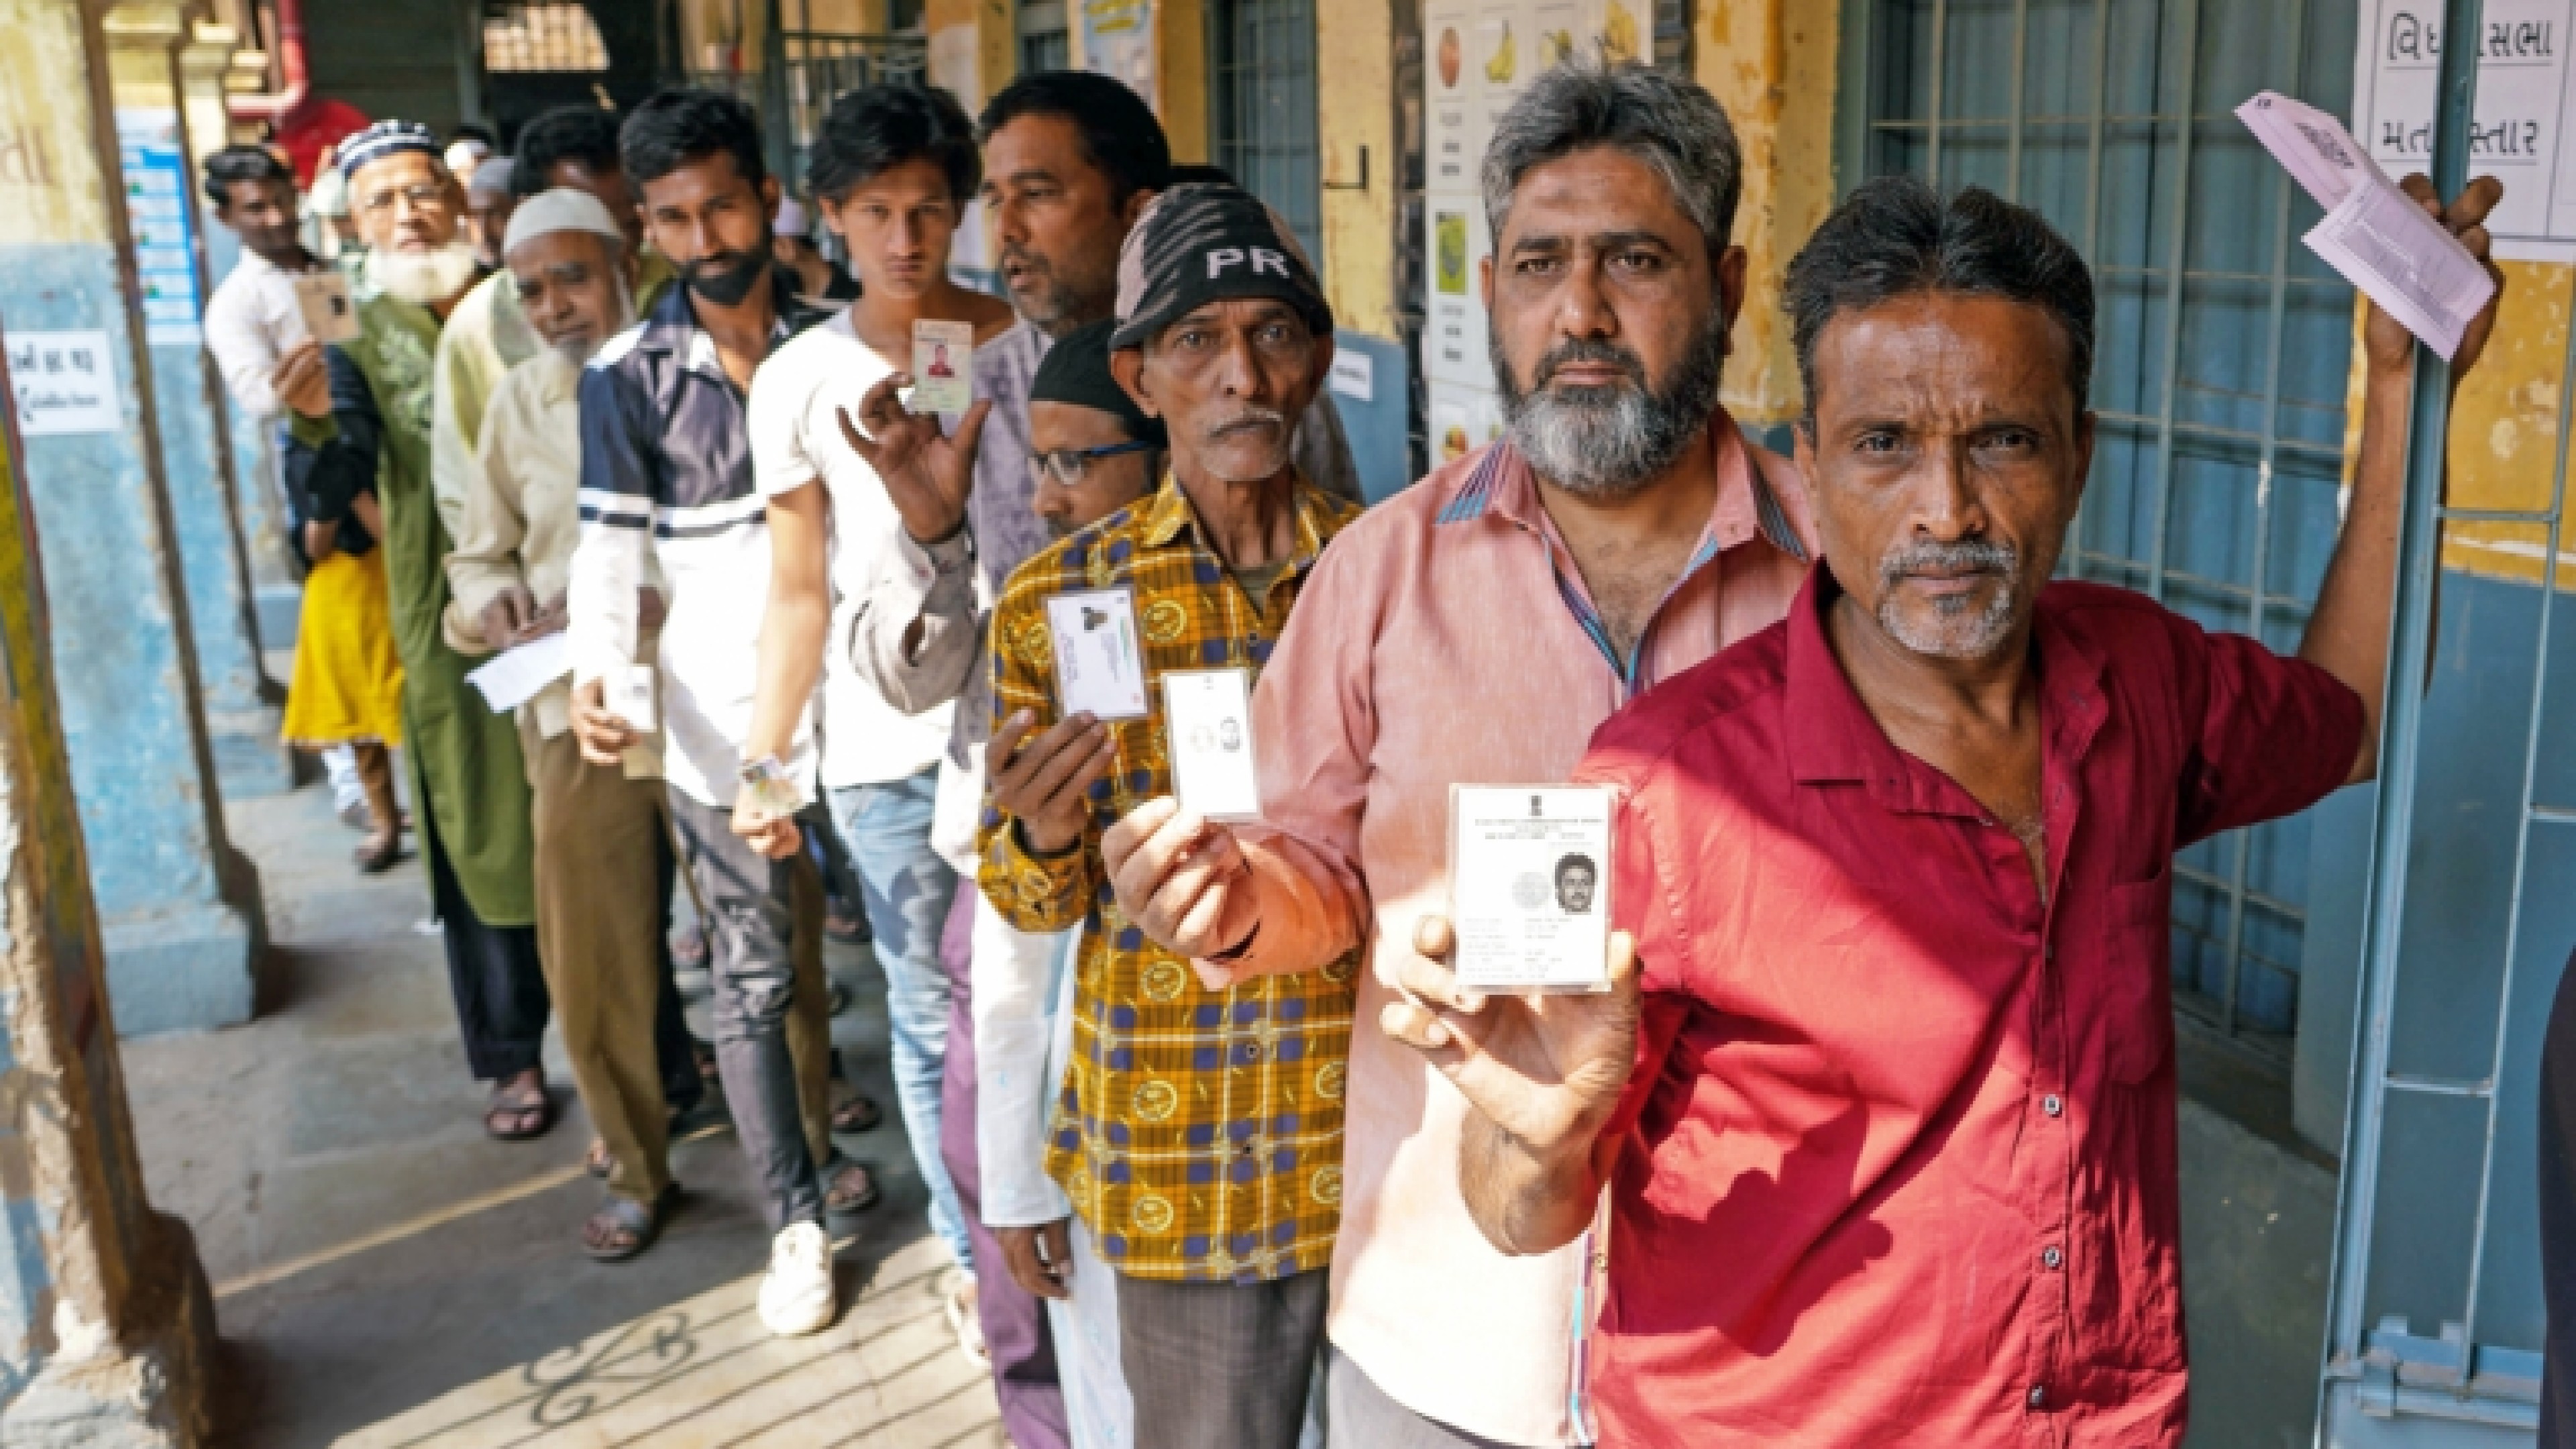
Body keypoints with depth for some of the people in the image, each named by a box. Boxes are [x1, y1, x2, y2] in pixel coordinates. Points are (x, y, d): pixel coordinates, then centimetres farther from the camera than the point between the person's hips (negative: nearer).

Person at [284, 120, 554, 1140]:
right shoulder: (357, 331, 5)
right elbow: (358, 459, -7)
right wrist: (317, 421, -27)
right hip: (446, 611, 1)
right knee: (480, 835, 7)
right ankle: (513, 1058, 20)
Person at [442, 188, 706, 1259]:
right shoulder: (517, 403, 8)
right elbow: (479, 556, 15)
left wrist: (653, 605, -22)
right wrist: (498, 603, -7)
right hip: (577, 716, 4)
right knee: (592, 949, 8)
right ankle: (639, 1169, 28)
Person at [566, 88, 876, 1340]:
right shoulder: (630, 376, -4)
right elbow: (610, 547, -7)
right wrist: (592, 675, -24)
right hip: (722, 718, -2)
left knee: (817, 946, 13)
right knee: (754, 974, 4)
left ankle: (812, 1147, 34)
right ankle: (797, 1215, 17)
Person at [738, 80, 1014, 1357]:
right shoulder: (800, 381, -1)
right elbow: (799, 594, 3)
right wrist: (762, 764, -1)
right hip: (889, 747, 0)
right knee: (934, 1017, 10)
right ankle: (971, 1247, 31)